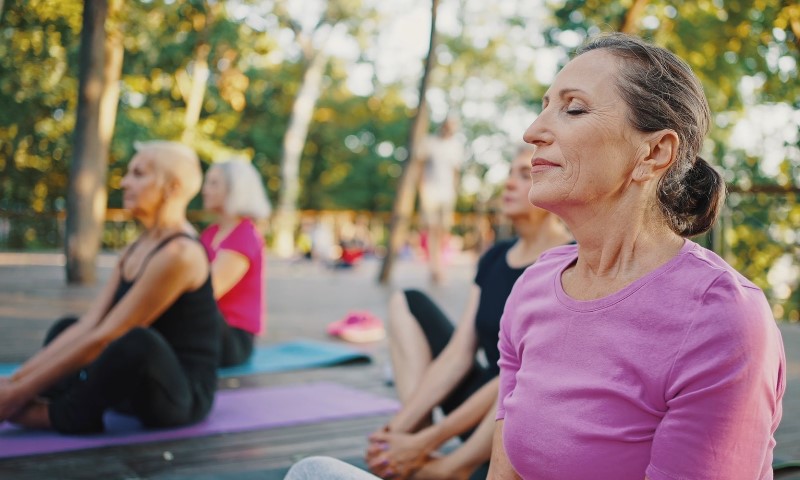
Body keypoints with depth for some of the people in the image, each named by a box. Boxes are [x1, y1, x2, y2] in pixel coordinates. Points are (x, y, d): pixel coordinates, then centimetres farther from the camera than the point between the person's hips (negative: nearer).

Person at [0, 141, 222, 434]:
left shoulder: (178, 254, -20)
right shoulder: (136, 250, 9)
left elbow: (103, 338, -22)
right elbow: (86, 325, 3)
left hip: (184, 395, -10)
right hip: (148, 383, 10)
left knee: (136, 342, -39)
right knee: (64, 328, 22)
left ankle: (60, 415, -13)